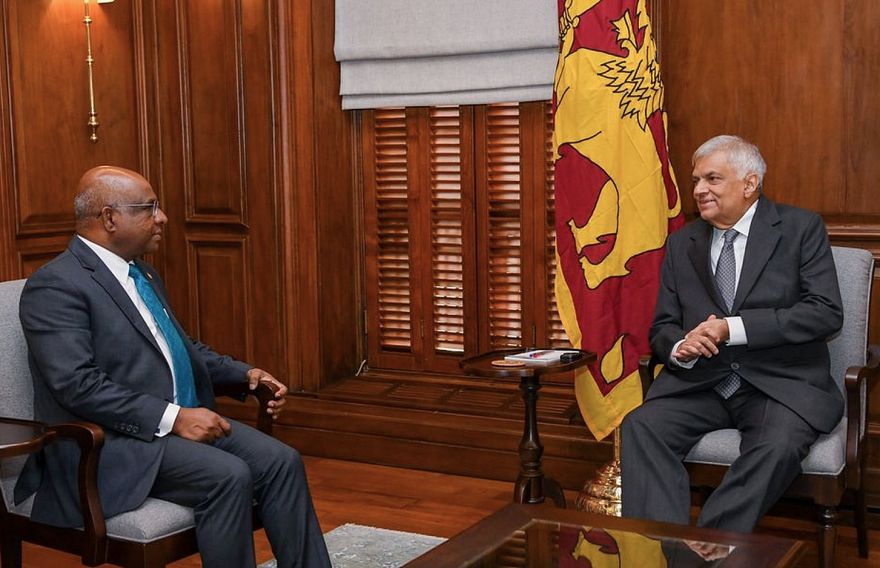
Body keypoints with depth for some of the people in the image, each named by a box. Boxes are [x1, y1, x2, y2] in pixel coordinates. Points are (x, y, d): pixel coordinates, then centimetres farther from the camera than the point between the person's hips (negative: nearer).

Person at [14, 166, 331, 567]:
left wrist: (245, 374, 11)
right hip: (109, 443, -9)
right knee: (228, 476, -28)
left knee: (280, 461, -10)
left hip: (184, 420, 9)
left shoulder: (143, 275, 17)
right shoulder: (55, 286, -12)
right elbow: (77, 385, -22)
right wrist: (172, 418, -24)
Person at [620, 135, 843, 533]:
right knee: (639, 426, -24)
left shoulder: (801, 228, 3)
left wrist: (733, 328, -16)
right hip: (700, 382, 4)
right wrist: (680, 347, -12)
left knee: (778, 445, -34)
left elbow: (826, 312, -8)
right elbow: (662, 327, 14)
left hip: (781, 383, -3)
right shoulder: (681, 243, 15)